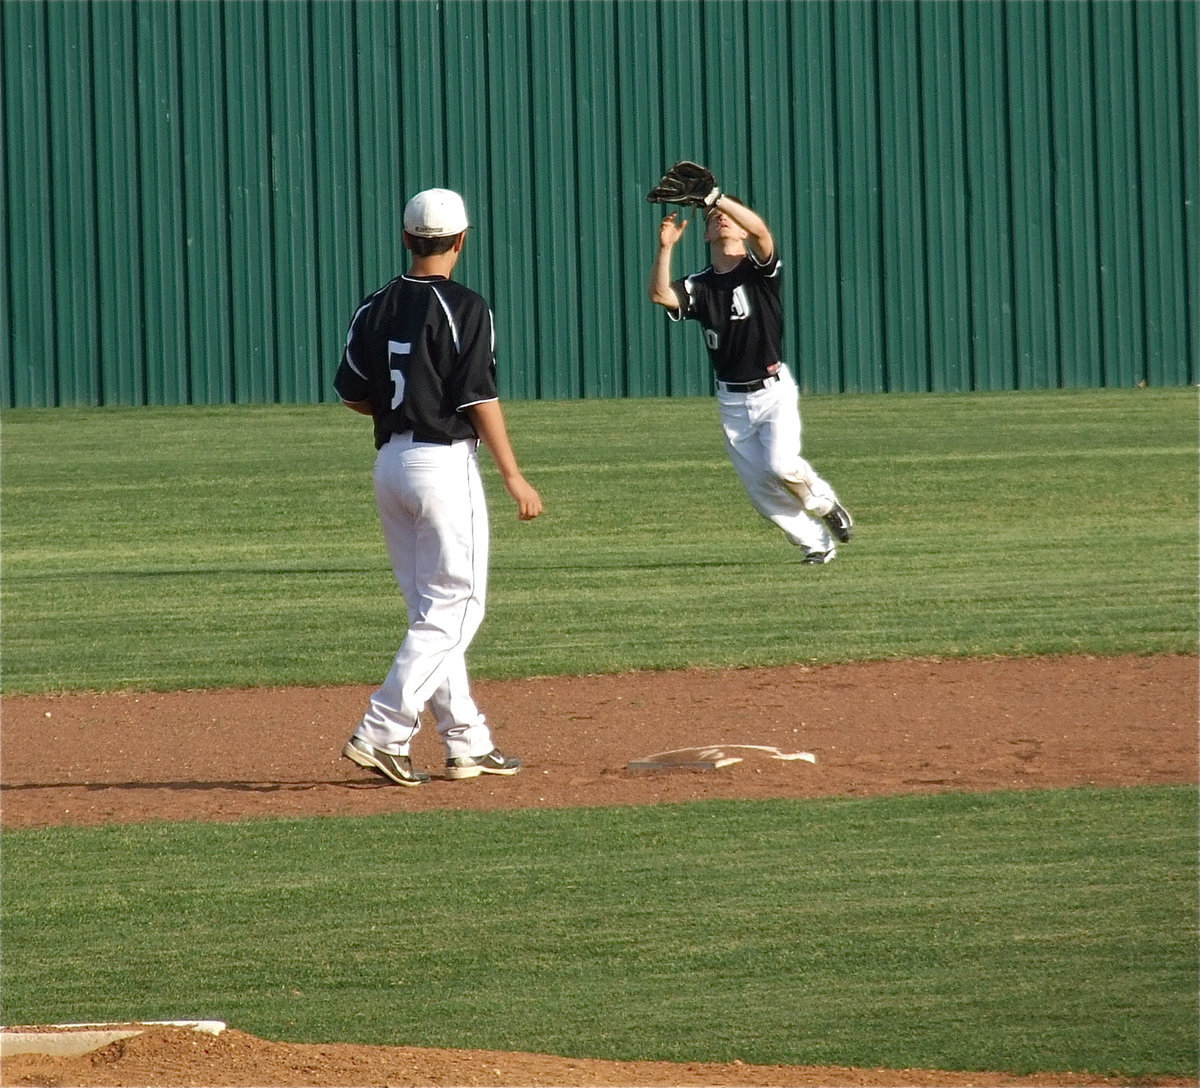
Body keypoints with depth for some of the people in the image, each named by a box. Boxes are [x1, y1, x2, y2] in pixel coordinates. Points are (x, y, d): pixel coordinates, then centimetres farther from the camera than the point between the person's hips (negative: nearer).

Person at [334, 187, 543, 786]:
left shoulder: (375, 308, 7)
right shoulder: (463, 308, -11)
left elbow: (351, 394, 10)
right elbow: (479, 398, -14)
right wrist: (513, 476, -11)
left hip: (390, 462, 7)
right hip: (445, 462, -7)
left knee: (432, 609, 13)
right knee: (454, 608, -3)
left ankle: (467, 741, 15)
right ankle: (381, 733, -14)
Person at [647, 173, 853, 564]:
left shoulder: (759, 270, -4)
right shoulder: (699, 286, 5)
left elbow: (761, 230, -25)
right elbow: (660, 295, -13)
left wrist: (715, 197, -32)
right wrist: (665, 249, -24)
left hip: (774, 391, -4)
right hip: (733, 401, 4)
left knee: (781, 465, -22)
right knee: (760, 487, 0)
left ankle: (823, 502, 8)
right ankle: (816, 543, 16)